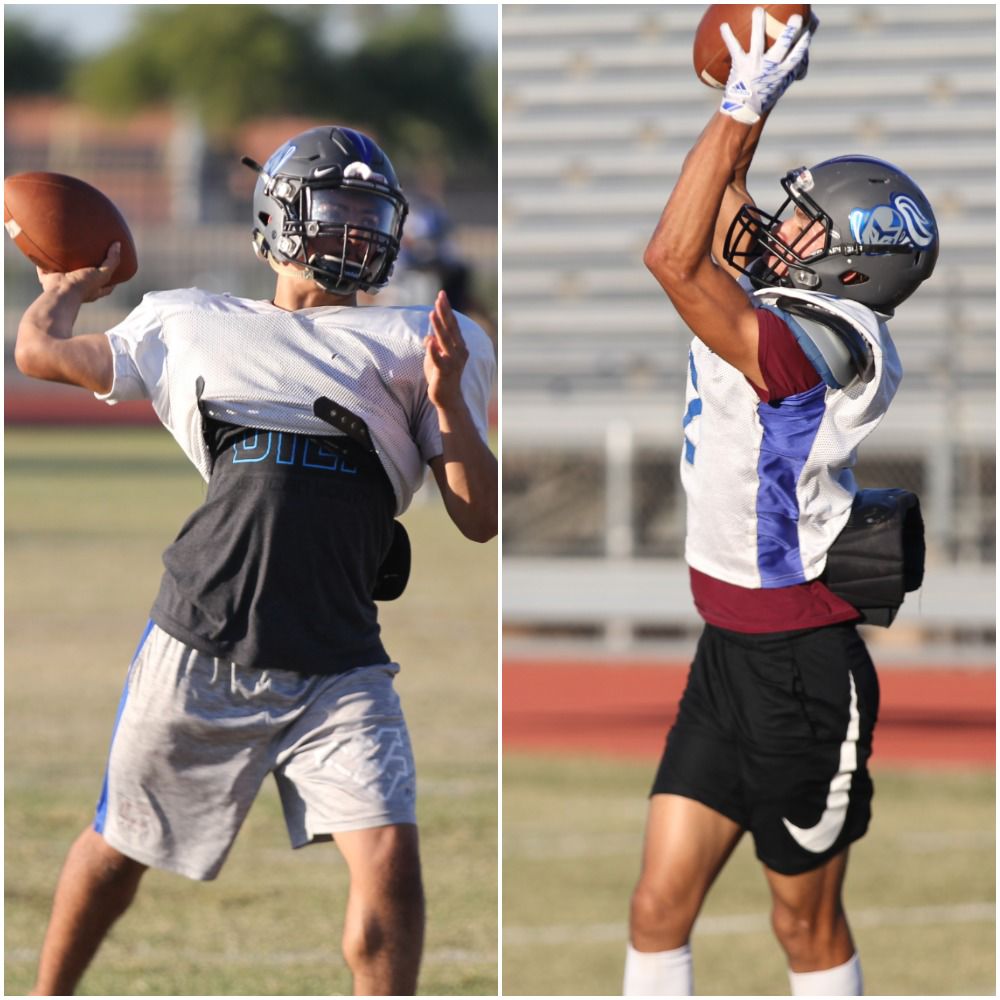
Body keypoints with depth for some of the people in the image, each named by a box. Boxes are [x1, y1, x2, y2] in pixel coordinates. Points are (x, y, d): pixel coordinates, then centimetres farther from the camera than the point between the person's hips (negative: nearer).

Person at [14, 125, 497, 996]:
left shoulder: (415, 344, 12)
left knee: (390, 860, -16)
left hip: (338, 670, -1)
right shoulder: (194, 327, 16)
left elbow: (480, 518, 7)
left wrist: (448, 402, -9)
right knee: (122, 848, 14)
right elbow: (42, 350, 25)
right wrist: (71, 287, 45)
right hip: (198, 651, 1)